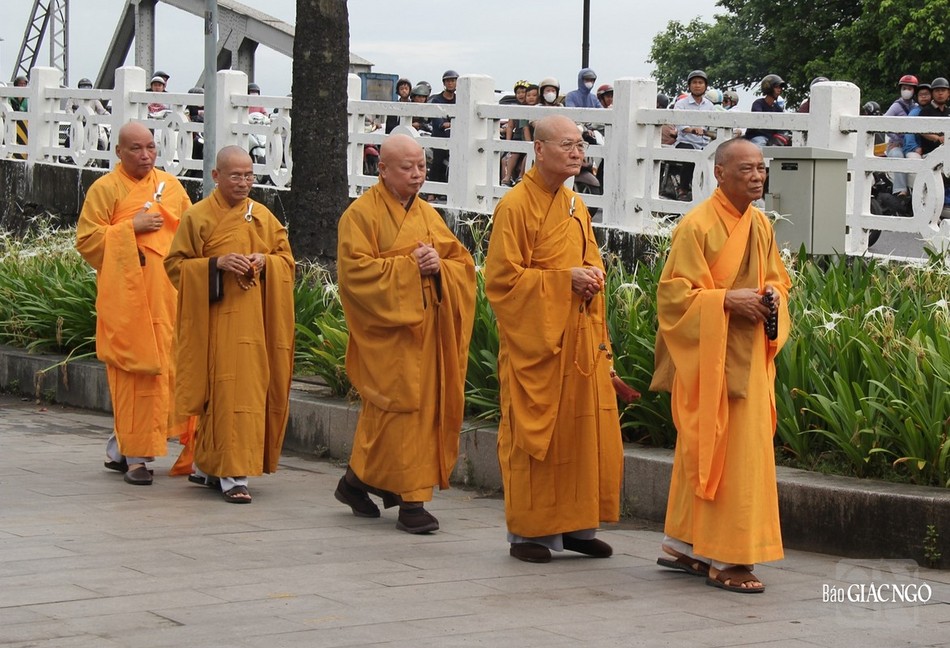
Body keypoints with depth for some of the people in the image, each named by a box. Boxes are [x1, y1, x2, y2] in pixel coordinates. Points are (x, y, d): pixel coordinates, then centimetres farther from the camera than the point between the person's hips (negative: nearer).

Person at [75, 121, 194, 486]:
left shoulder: (171, 186, 14)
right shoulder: (105, 189, 0)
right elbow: (86, 241, -4)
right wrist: (131, 228, -11)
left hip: (168, 296, 5)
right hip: (126, 299, -5)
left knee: (169, 370, 3)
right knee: (135, 374, -7)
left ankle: (120, 446, 16)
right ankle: (135, 456, 0)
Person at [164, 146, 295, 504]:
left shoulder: (264, 216, 12)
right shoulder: (197, 217, 1)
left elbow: (287, 259, 14)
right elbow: (175, 264, 0)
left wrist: (264, 262, -8)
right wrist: (217, 264, -14)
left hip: (255, 318, 4)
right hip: (217, 317, -4)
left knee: (252, 389, 4)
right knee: (227, 390, -10)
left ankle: (206, 465, 18)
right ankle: (231, 474, -8)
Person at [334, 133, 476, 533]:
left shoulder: (428, 215, 16)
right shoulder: (362, 214, -3)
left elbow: (463, 263, 13)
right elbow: (357, 270, -13)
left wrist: (438, 266, -9)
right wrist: (409, 266, -17)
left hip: (427, 329, 6)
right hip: (387, 331, -6)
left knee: (425, 407, 5)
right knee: (395, 408, -10)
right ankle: (409, 499, -6)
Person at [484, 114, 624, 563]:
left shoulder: (575, 206, 14)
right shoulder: (515, 206, -10)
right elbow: (503, 278, -13)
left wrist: (592, 276, 1)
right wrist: (565, 279, -17)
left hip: (580, 338, 7)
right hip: (536, 340, -7)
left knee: (588, 433, 6)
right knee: (534, 435, -2)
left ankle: (576, 525, 16)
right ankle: (527, 531, 7)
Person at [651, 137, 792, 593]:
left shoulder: (760, 226, 10)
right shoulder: (697, 226, -12)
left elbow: (777, 280, 20)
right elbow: (673, 292, -13)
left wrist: (773, 297, -2)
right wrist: (727, 300, -22)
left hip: (749, 358, 7)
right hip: (710, 358, -7)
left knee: (701, 454, 13)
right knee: (721, 453, -7)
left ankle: (682, 545, 21)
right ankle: (724, 558, -1)